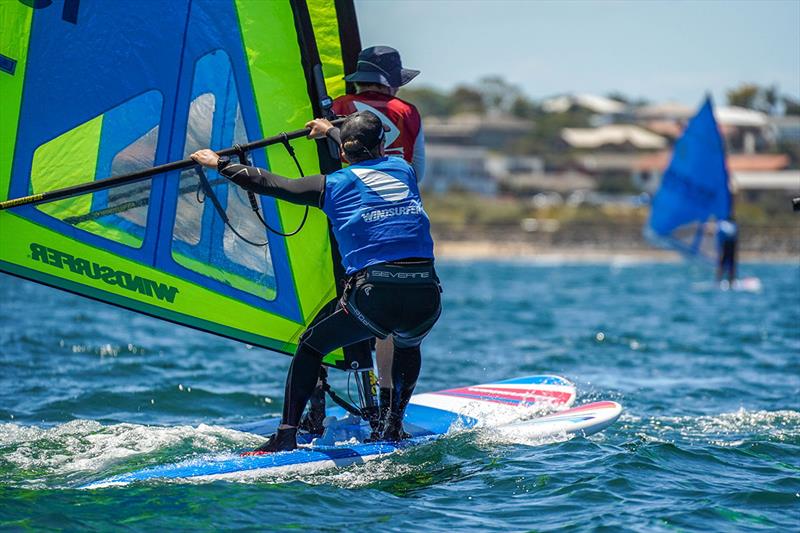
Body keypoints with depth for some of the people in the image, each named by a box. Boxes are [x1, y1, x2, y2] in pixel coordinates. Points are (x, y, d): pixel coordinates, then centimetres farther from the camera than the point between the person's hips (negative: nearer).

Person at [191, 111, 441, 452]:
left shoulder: (334, 184, 8)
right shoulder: (403, 169, 19)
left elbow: (270, 184, 15)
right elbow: (377, 156, 44)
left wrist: (219, 165, 29)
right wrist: (331, 131, 58)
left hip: (374, 295, -3)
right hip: (426, 295, 3)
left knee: (311, 346, 20)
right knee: (407, 345, 37)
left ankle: (286, 436, 11)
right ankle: (393, 430, 30)